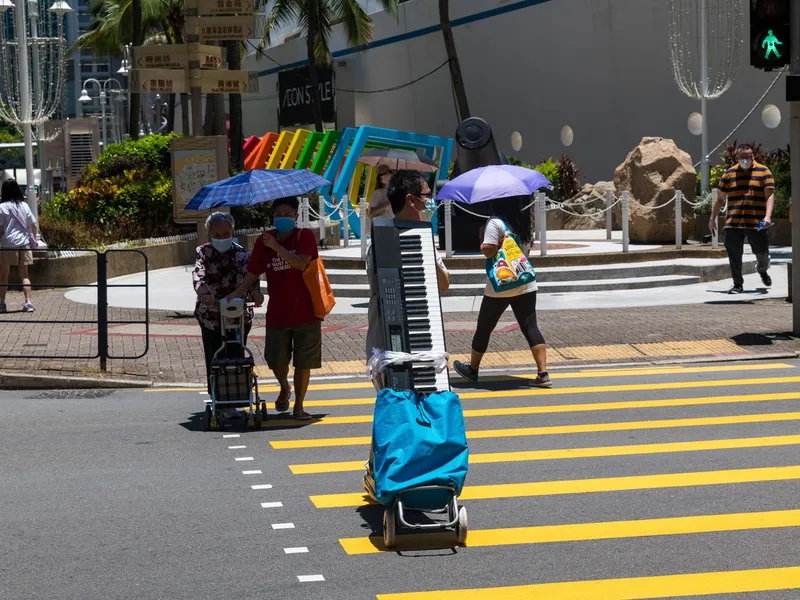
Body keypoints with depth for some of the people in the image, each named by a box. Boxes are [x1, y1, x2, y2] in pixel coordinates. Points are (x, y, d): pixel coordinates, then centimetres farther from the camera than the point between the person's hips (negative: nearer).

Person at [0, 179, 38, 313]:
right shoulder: (24, 205, 5)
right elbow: (33, 225, 7)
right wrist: (33, 239, 18)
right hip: (24, 243, 3)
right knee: (24, 274, 8)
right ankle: (28, 302, -1)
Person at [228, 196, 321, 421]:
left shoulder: (305, 236, -6)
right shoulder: (264, 240, 4)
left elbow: (301, 263, -22)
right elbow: (253, 272, 5)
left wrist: (276, 246, -28)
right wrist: (236, 294, -7)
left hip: (305, 311, -3)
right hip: (277, 313, 3)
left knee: (303, 362, 2)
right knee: (276, 360, 4)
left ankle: (298, 406, 16)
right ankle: (284, 388, 36)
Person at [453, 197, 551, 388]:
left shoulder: (495, 223, -14)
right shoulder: (523, 221, 8)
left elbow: (488, 250, -21)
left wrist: (482, 244, -1)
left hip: (499, 287, -5)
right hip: (525, 286, 5)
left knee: (484, 328, 12)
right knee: (530, 328, 1)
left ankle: (472, 369, 26)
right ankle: (543, 374, -10)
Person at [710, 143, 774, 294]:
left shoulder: (763, 172, 2)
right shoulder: (729, 174, 9)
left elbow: (770, 195, -4)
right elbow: (720, 198, 14)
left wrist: (768, 216, -17)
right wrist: (712, 218, 13)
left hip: (756, 223, -2)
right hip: (733, 223, 2)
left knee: (762, 252, 5)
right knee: (734, 254, 0)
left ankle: (762, 270, 39)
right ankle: (738, 284, 13)